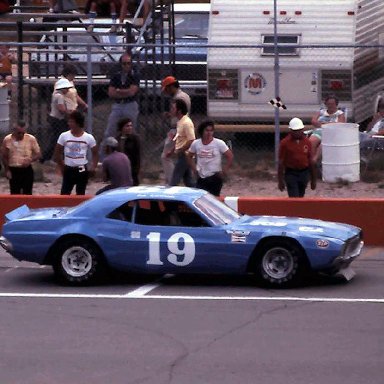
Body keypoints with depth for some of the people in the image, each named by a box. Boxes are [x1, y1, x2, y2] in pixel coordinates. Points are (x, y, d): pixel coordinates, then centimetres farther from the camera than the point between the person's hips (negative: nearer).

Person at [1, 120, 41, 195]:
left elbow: (38, 154, 0)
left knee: (27, 194, 1)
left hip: (27, 170, -1)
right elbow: (4, 156, 7)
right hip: (13, 171, 1)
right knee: (14, 194, 5)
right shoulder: (7, 140, -4)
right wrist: (7, 170, 1)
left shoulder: (31, 139, -6)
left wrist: (30, 160, -19)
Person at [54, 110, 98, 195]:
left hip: (82, 170, 0)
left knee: (80, 195, 9)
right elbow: (57, 153, 5)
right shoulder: (64, 136, -4)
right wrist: (62, 166, 3)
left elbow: (95, 153, 6)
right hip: (68, 169, 0)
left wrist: (93, 167, -5)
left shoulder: (89, 137, -5)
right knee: (64, 194, -2)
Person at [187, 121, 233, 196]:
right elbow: (189, 156, 16)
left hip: (215, 177, -3)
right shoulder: (196, 143, 1)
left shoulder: (219, 143, -8)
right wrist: (194, 169, 6)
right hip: (201, 178, 3)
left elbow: (230, 156, -6)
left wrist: (224, 171, -8)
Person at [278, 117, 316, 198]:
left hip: (304, 173, 4)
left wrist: (313, 180, 9)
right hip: (291, 174, -4)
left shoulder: (307, 141, 4)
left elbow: (311, 161, 9)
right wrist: (280, 181, -7)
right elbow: (281, 162, -5)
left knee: (300, 197, 13)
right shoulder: (285, 143, -7)